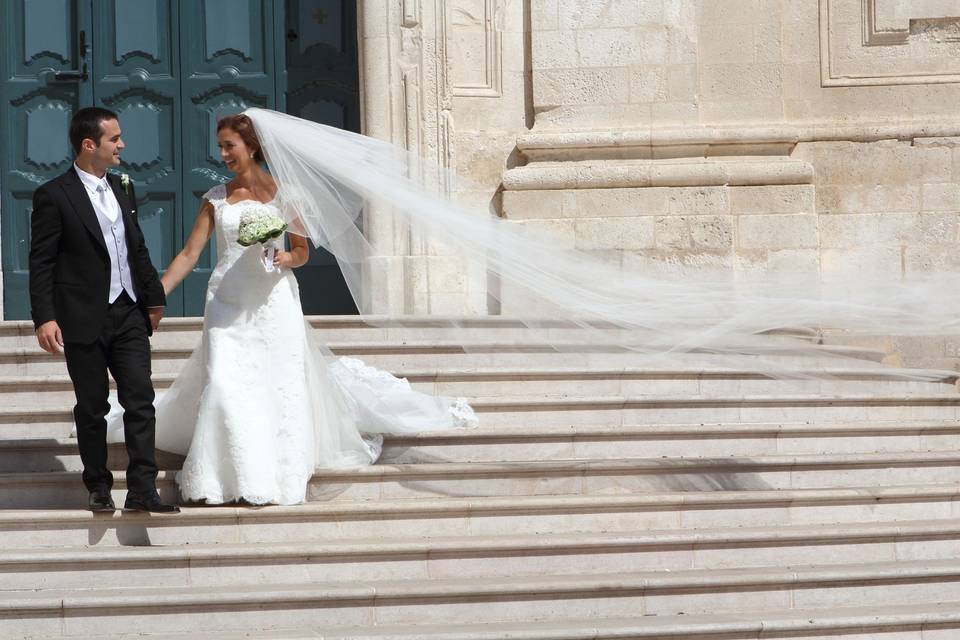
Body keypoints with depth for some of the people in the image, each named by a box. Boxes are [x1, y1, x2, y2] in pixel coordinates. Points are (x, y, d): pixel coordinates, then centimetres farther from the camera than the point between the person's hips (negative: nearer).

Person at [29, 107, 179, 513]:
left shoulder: (122, 189, 11)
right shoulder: (53, 196, -8)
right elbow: (41, 263, -10)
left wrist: (154, 297, 20)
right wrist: (44, 318, -16)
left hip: (129, 315, 5)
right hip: (84, 320, -5)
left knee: (141, 401, -3)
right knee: (92, 408, 6)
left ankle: (142, 489, -3)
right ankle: (98, 487, 18)